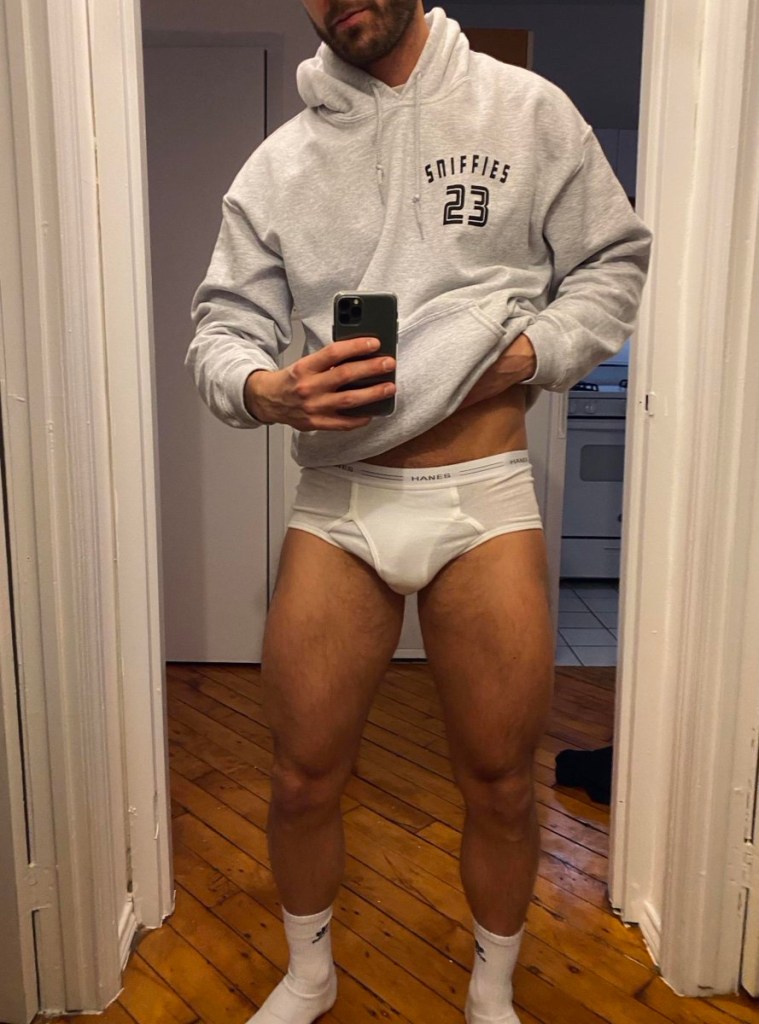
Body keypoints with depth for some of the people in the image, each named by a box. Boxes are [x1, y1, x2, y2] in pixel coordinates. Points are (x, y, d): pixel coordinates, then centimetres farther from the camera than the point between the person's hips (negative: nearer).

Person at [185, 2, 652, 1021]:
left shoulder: (528, 111, 6)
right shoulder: (279, 161, 9)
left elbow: (614, 262, 9)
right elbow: (221, 328, 6)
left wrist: (528, 355, -8)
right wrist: (268, 390, -16)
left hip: (485, 494, -1)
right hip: (337, 503, 2)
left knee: (501, 788, 10)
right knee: (303, 780, 10)